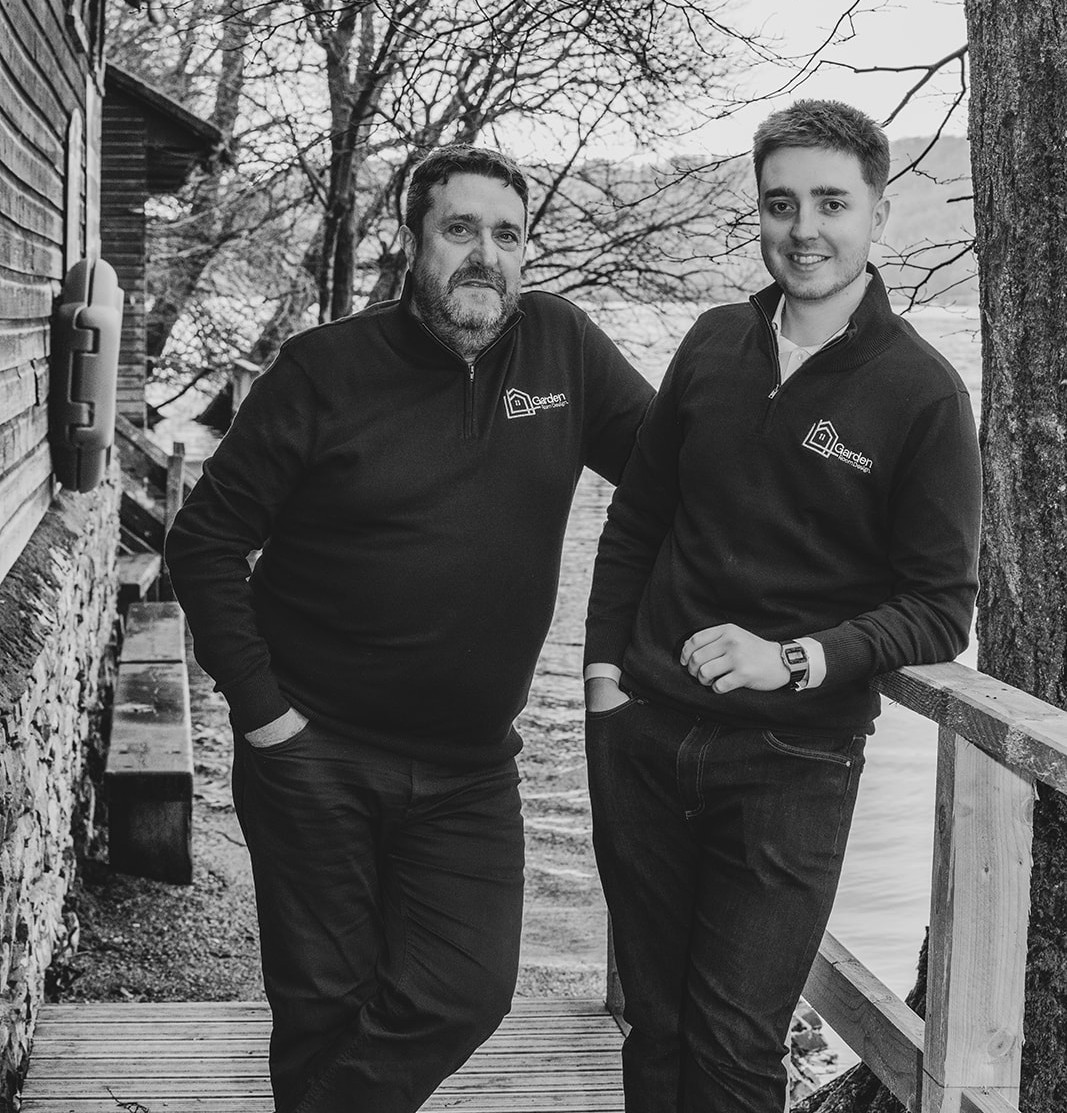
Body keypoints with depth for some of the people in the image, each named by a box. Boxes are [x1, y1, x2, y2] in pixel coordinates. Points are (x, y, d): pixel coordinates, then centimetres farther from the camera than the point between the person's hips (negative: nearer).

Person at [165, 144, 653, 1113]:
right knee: (324, 1004, 7)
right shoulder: (329, 368, -7)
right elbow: (206, 540, -5)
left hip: (470, 767, 2)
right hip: (315, 753, -2)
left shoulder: (562, 345, -1)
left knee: (465, 995, -2)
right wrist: (259, 706, -10)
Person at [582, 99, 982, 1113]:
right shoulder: (715, 344, 3)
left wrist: (795, 660, -21)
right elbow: (635, 518, 13)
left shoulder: (921, 393, -9)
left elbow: (940, 610, -8)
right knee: (655, 1026, 15)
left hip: (790, 764, -4)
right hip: (643, 738, 4)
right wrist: (604, 668, 6)